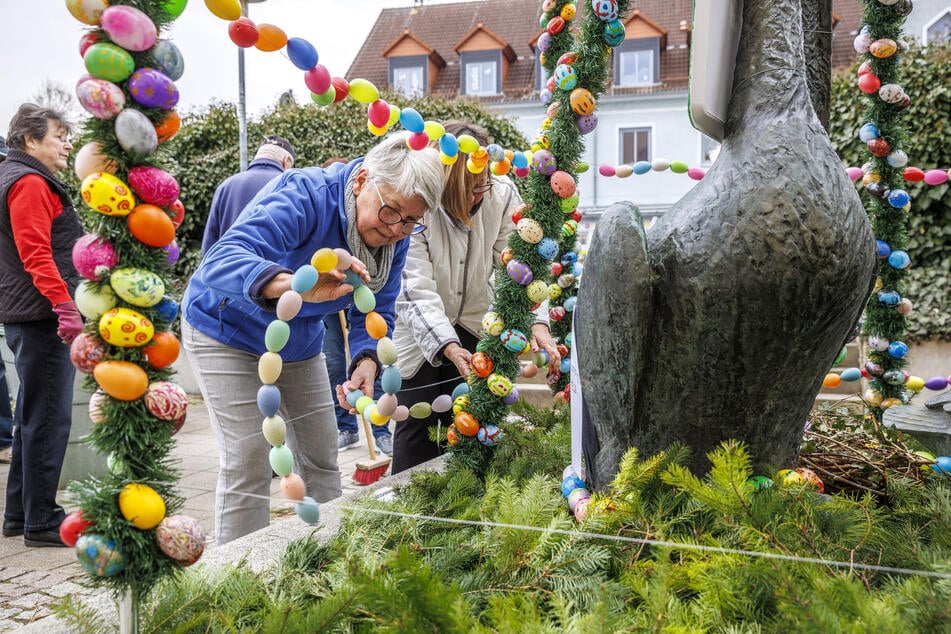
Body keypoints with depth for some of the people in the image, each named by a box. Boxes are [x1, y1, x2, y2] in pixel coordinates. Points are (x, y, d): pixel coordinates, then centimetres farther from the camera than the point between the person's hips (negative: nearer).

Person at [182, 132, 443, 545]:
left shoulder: (396, 238, -13)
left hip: (299, 341, 6)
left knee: (321, 458, 7)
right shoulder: (306, 195, -34)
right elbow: (223, 260, -47)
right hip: (228, 329, -6)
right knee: (248, 462, -11)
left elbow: (375, 312, -9)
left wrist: (366, 362, -32)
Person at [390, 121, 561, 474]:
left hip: (473, 327, 3)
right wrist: (449, 349, -43)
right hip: (420, 334, -3)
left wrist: (538, 323, -35)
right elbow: (416, 291, -31)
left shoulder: (503, 196, -15)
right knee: (416, 433, 0)